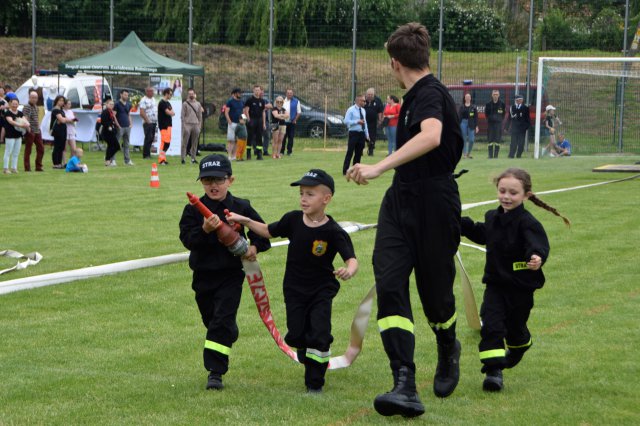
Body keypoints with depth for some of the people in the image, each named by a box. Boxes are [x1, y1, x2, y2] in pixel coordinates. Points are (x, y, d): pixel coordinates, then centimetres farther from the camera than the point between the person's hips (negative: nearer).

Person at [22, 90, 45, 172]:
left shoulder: (36, 107, 16)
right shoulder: (27, 107, -11)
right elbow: (25, 118, -22)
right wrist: (28, 127, -31)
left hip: (37, 131, 9)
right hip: (30, 131, -9)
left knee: (41, 148, 8)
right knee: (28, 150, -2)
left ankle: (38, 167, 15)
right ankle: (27, 168, 2)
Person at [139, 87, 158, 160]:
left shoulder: (153, 99, 17)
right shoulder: (144, 100, -10)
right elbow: (142, 113, -17)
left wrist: (156, 121, 14)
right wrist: (147, 121, -18)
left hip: (154, 122, 8)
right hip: (148, 123, -8)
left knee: (151, 139, 8)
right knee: (148, 138, -9)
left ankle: (148, 154, 13)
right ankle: (146, 155, -5)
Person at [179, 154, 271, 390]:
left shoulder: (241, 207, -3)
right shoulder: (193, 209, -3)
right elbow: (187, 239, -15)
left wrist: (255, 247, -10)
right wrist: (204, 229, -32)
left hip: (231, 275, -3)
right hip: (203, 274, 3)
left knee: (222, 320, -11)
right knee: (211, 320, 16)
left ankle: (216, 372, -12)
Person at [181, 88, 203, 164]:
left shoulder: (198, 104, 13)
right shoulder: (185, 104, 2)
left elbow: (200, 115, 15)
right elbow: (182, 115, -1)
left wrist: (200, 125, 7)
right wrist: (184, 125, -10)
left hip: (196, 124, 4)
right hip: (187, 124, -4)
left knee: (195, 143, 5)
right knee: (185, 142, -5)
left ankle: (193, 158, 10)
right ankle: (183, 158, -4)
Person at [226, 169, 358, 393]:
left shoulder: (333, 232, -18)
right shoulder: (293, 220, -5)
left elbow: (351, 259, -25)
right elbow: (268, 231, 11)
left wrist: (348, 271, -48)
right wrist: (245, 221, 0)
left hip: (321, 290, -4)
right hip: (294, 290, 4)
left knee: (319, 335, -12)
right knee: (296, 335, 7)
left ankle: (315, 381, 2)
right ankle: (311, 363, 36)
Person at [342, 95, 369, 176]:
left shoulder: (363, 110, 15)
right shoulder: (351, 110, -7)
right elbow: (346, 121, -13)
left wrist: (367, 135, 15)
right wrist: (357, 122, -20)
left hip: (362, 134, 7)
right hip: (354, 133, -7)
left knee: (359, 153, 9)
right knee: (350, 153, -7)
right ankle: (345, 171, -4)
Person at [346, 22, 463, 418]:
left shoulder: (430, 93, -15)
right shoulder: (417, 94, 15)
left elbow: (431, 136, -36)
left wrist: (379, 167, -42)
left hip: (434, 205, -8)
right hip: (401, 203, 8)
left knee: (435, 290, 7)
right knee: (389, 284, -11)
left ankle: (449, 351, 42)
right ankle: (405, 387, -19)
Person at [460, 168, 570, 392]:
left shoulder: (527, 223, -19)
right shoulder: (493, 218, 4)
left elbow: (538, 245, -35)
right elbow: (482, 235, 26)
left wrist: (537, 258, -56)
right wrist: (463, 224, 17)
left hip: (521, 287, -4)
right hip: (495, 284, 4)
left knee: (515, 327, 16)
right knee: (491, 325, -12)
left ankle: (518, 348, 50)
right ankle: (493, 371, -12)